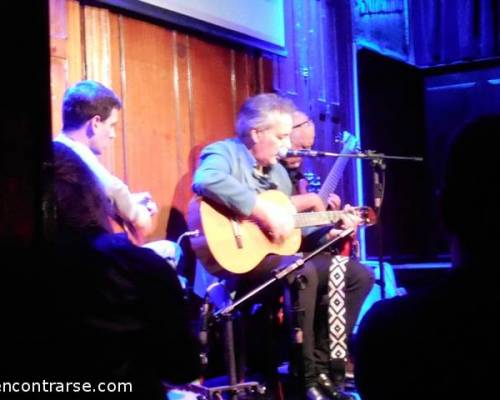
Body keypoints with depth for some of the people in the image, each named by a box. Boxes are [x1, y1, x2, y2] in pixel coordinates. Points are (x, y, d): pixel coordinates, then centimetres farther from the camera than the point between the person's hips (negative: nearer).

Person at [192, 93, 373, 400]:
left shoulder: (278, 171, 19)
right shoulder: (225, 153, -7)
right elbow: (205, 181, -32)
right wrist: (264, 211, -29)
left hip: (276, 255, 9)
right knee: (303, 272, -36)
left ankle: (322, 361, 1)